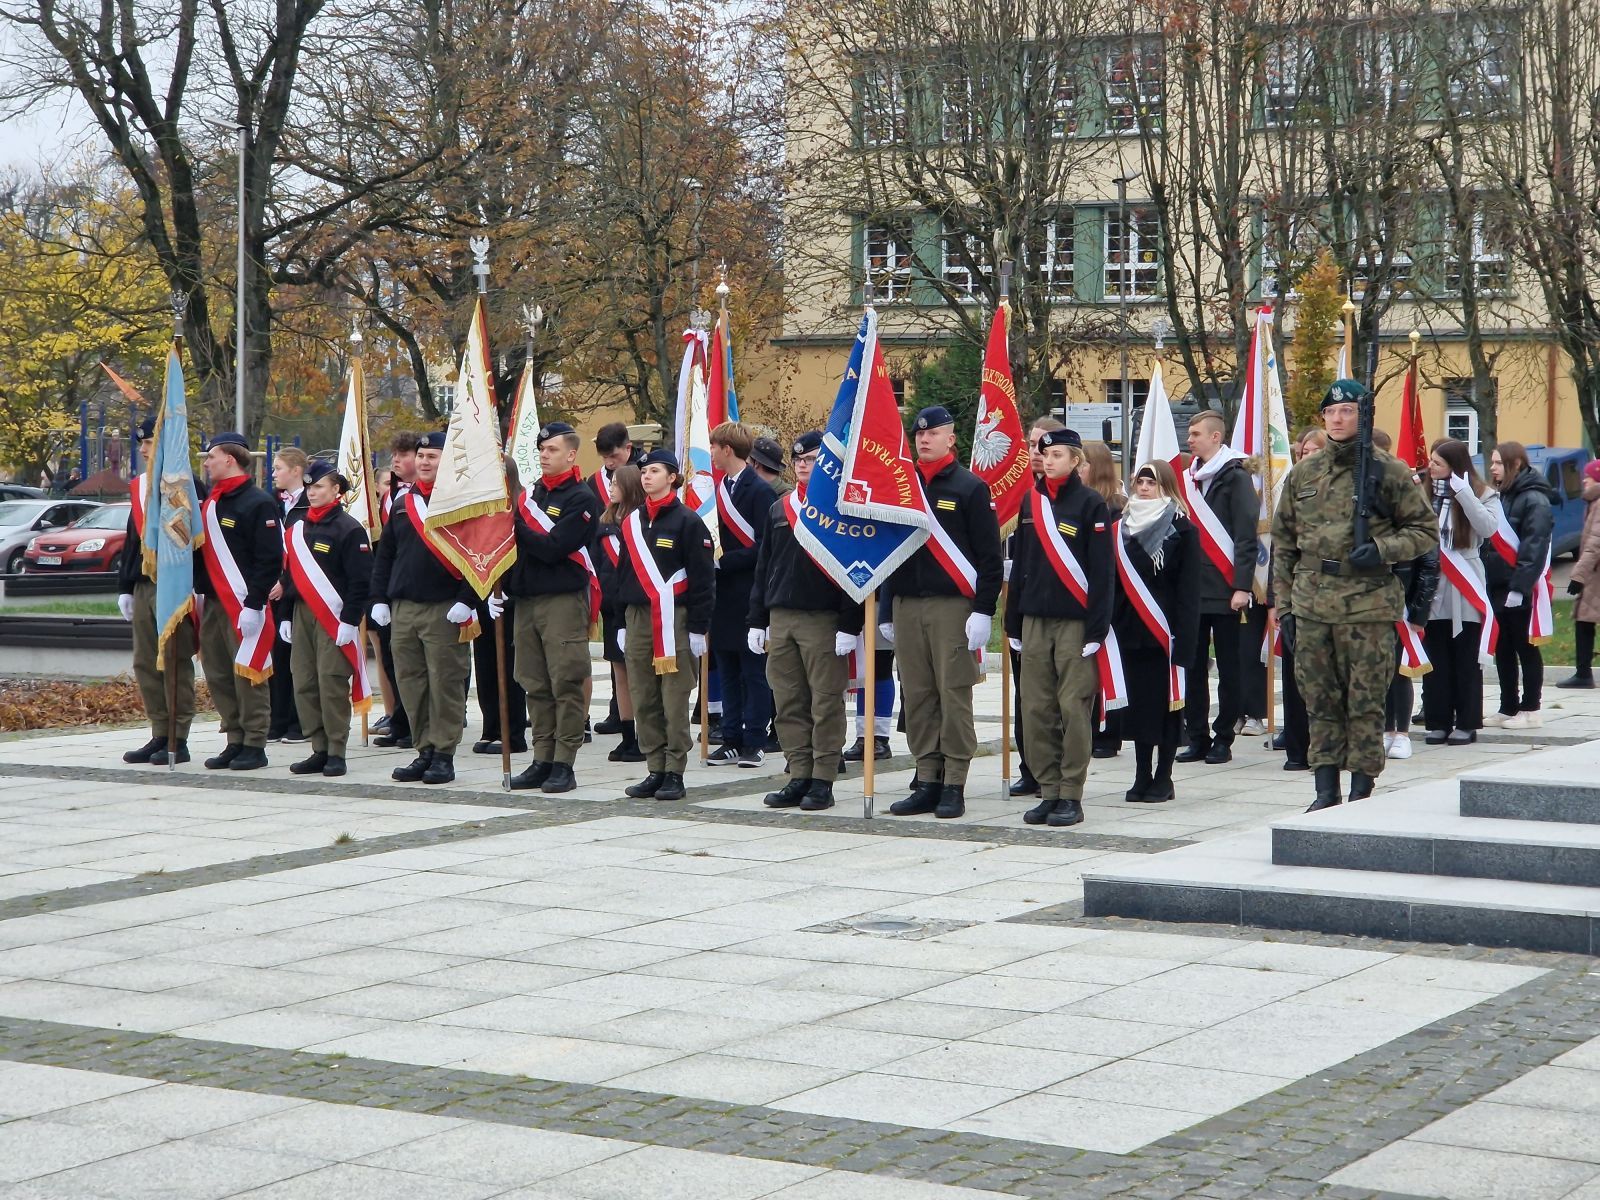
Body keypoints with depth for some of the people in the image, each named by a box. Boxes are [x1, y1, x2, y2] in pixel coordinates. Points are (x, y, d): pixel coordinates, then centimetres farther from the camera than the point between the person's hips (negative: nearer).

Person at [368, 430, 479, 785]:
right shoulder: (403, 505, 15)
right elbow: (384, 555, 18)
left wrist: (466, 600, -16)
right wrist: (380, 599, 10)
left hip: (445, 611, -6)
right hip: (402, 609, 6)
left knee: (445, 684, -3)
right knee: (410, 683, 7)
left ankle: (444, 755, 3)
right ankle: (424, 752, 14)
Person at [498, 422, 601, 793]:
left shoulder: (581, 499, -6)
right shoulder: (529, 493, 16)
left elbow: (552, 548, -16)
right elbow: (514, 542, 17)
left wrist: (516, 526, -11)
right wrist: (498, 589, 5)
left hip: (564, 600, -7)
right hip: (526, 599, 7)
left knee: (566, 684, -6)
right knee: (535, 685, 8)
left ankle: (564, 765, -4)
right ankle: (542, 761, 12)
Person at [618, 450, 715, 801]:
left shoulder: (688, 522, -3)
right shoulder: (632, 522, 14)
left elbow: (702, 578, -6)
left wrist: (698, 628, -10)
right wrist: (622, 624, 15)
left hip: (675, 619, -6)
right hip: (638, 618, 6)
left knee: (675, 700, -5)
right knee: (644, 701, 5)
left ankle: (675, 773, -1)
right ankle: (655, 770, 11)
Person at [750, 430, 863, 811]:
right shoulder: (778, 510, 15)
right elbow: (764, 566, 18)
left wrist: (849, 625, -14)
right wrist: (758, 620, 13)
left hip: (824, 621, -6)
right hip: (781, 619, 6)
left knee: (825, 704, -2)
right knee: (789, 704, 6)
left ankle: (823, 783, 2)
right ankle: (799, 777, 12)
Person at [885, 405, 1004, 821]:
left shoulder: (970, 488, -2)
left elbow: (989, 556, -5)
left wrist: (983, 611, -13)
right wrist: (887, 611, 14)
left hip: (952, 606, -5)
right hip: (906, 607, 5)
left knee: (954, 695, -5)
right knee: (916, 697, 5)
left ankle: (954, 785, -1)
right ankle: (927, 782, 11)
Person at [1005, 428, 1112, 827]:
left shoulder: (1091, 504, -4)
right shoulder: (1031, 501, 12)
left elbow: (1101, 570, -8)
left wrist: (1096, 628, -13)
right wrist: (1013, 623, 13)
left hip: (1075, 622, -5)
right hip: (1035, 621, 5)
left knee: (1074, 709, -5)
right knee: (1036, 710, 4)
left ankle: (1071, 797, 0)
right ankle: (1049, 791, 12)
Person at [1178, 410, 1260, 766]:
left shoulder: (1235, 477, -5)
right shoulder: (1190, 477, 14)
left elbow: (1247, 537, -10)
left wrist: (1241, 587, -16)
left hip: (1223, 588, -6)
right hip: (1191, 588, 6)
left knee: (1228, 667, 2)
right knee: (1193, 666, 6)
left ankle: (1223, 738, 7)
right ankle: (1197, 737, 11)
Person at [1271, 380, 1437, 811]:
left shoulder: (1388, 472, 1)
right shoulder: (1303, 474, 12)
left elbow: (1424, 530, 4)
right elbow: (1283, 544, 15)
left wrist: (1381, 549, -13)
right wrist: (1284, 606, 10)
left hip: (1368, 604, -4)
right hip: (1311, 605, 4)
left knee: (1365, 703, 0)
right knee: (1320, 701, 7)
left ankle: (1362, 791, 7)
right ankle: (1327, 789, 14)